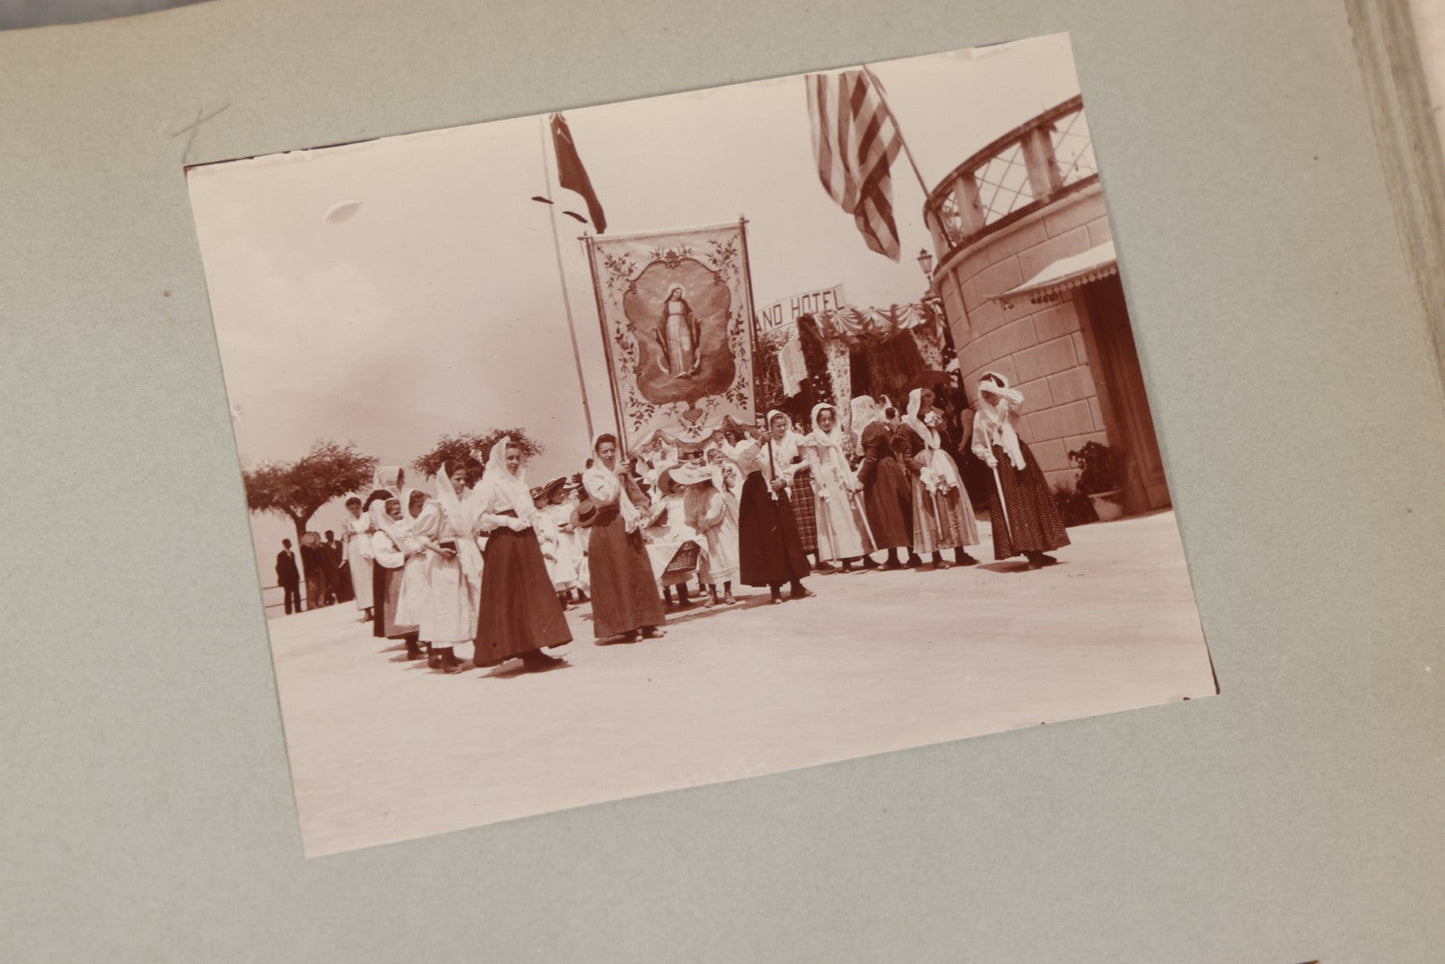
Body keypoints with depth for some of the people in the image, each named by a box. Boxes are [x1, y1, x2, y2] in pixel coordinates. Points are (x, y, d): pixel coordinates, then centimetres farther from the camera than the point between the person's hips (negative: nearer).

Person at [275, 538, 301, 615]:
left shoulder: (292, 554, 13)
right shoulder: (280, 555, -5)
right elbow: (279, 568, -6)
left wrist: (297, 576, 10)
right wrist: (282, 579, -10)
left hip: (294, 579, 6)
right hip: (287, 580, -6)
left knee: (297, 596, 6)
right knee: (288, 596, -4)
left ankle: (298, 611, 11)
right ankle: (288, 612, -2)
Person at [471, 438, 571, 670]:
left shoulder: (518, 482, 20)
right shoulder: (489, 485, -5)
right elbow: (481, 518, -11)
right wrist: (508, 521, -17)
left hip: (526, 542, 8)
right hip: (503, 544, -8)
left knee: (533, 595, 3)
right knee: (510, 598, -5)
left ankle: (531, 651, 5)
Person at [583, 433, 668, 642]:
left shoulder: (622, 471, 17)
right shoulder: (591, 475, 0)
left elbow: (636, 497, 21)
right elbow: (603, 496, -16)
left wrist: (642, 512, 3)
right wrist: (614, 476, -11)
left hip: (627, 527, 6)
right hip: (606, 530, -6)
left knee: (639, 573, 3)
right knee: (616, 576, -6)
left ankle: (646, 624, 7)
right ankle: (625, 626, -4)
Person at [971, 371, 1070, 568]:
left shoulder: (1006, 406, 7)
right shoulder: (980, 416, 12)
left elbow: (1018, 399, -18)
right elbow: (977, 445, 12)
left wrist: (994, 389, -14)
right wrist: (986, 455, -8)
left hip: (1017, 455, 0)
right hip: (999, 462, 0)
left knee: (1032, 500, -4)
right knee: (1011, 506, -7)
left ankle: (1037, 551, 0)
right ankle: (1031, 551, -9)